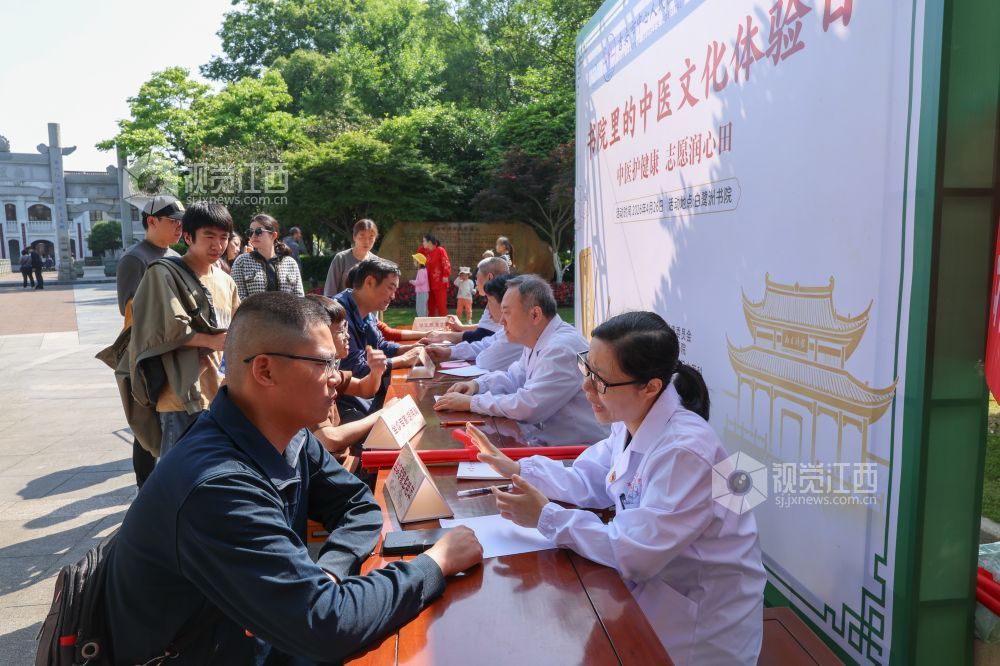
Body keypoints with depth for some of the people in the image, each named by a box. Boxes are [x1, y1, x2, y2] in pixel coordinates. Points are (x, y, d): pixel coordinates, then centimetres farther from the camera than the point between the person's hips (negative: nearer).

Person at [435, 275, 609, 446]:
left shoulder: (562, 348, -23)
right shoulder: (538, 343, 8)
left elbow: (526, 406, -25)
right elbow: (514, 377, 22)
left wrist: (470, 402, -17)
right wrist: (477, 384, 4)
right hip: (542, 440, 8)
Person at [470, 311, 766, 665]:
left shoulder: (684, 451, -32)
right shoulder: (632, 419, -5)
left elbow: (633, 552, -29)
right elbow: (587, 481, 6)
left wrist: (547, 517, -24)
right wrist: (517, 469, -5)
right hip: (651, 581, 7)